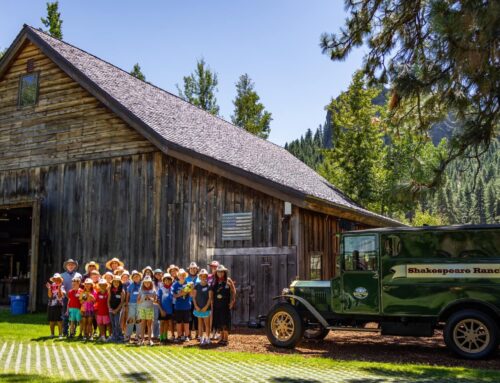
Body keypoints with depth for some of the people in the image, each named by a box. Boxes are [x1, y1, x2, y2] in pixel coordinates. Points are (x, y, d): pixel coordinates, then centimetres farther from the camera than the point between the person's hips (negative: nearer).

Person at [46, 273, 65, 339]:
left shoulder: (62, 286, 1)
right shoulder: (52, 286, 9)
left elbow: (60, 296, -10)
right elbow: (50, 295, 0)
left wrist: (59, 288, -17)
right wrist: (49, 288, -9)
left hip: (58, 305, -3)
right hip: (51, 305, 4)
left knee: (59, 320, -5)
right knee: (51, 321, 8)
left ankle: (60, 334, 0)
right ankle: (52, 334, 19)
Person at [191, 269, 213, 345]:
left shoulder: (209, 286, -4)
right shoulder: (196, 286, 3)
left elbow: (210, 297, -6)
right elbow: (194, 297, 4)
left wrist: (206, 306, -13)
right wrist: (195, 306, -6)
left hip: (206, 308, -3)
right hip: (198, 308, 3)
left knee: (207, 324, 1)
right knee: (200, 323, 10)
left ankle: (207, 338, 7)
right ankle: (201, 338, 15)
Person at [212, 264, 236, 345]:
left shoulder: (228, 280, -2)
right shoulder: (215, 281, 10)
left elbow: (233, 291, -4)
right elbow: (212, 292, 14)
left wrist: (232, 301, -11)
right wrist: (212, 302, 6)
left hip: (225, 304, -5)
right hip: (217, 305, 5)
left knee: (225, 322, -5)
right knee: (218, 322, 8)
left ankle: (226, 339, 0)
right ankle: (222, 338, 18)